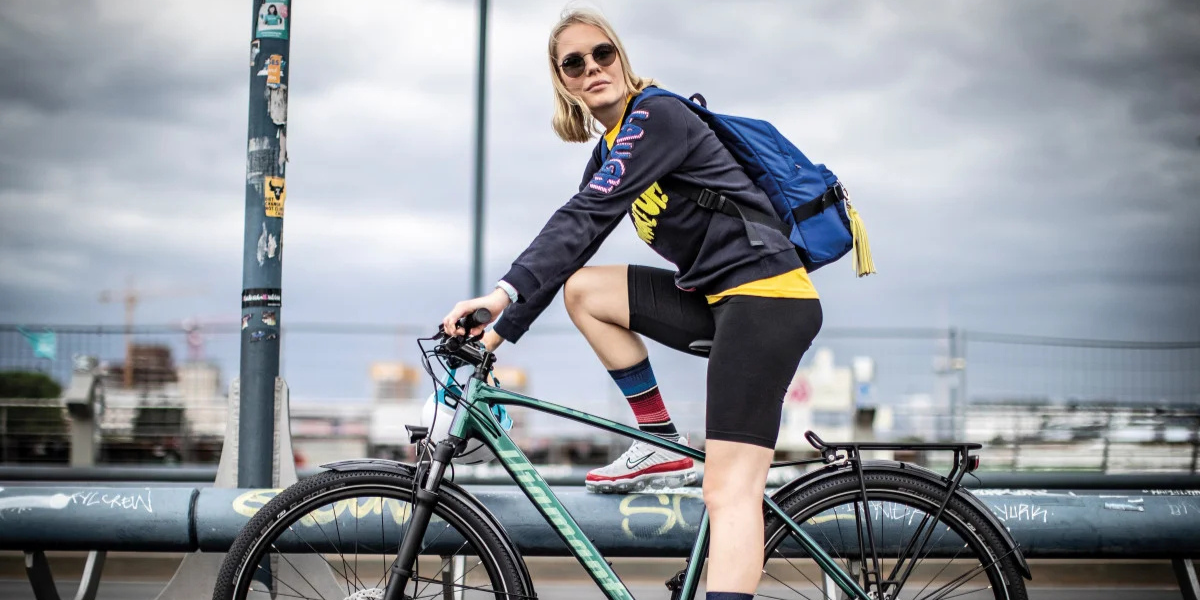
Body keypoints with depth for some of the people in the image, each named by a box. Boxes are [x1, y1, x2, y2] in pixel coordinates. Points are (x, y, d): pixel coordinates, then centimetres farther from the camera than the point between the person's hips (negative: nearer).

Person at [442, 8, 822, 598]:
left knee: (728, 492, -18)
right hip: (718, 296, 9)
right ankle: (660, 442, 12)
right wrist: (502, 309, 8)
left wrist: (505, 293, -28)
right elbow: (571, 244, 16)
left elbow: (583, 220, -22)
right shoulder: (612, 151, 18)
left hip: (767, 295, -9)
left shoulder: (656, 116, -9)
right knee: (581, 289, 11)